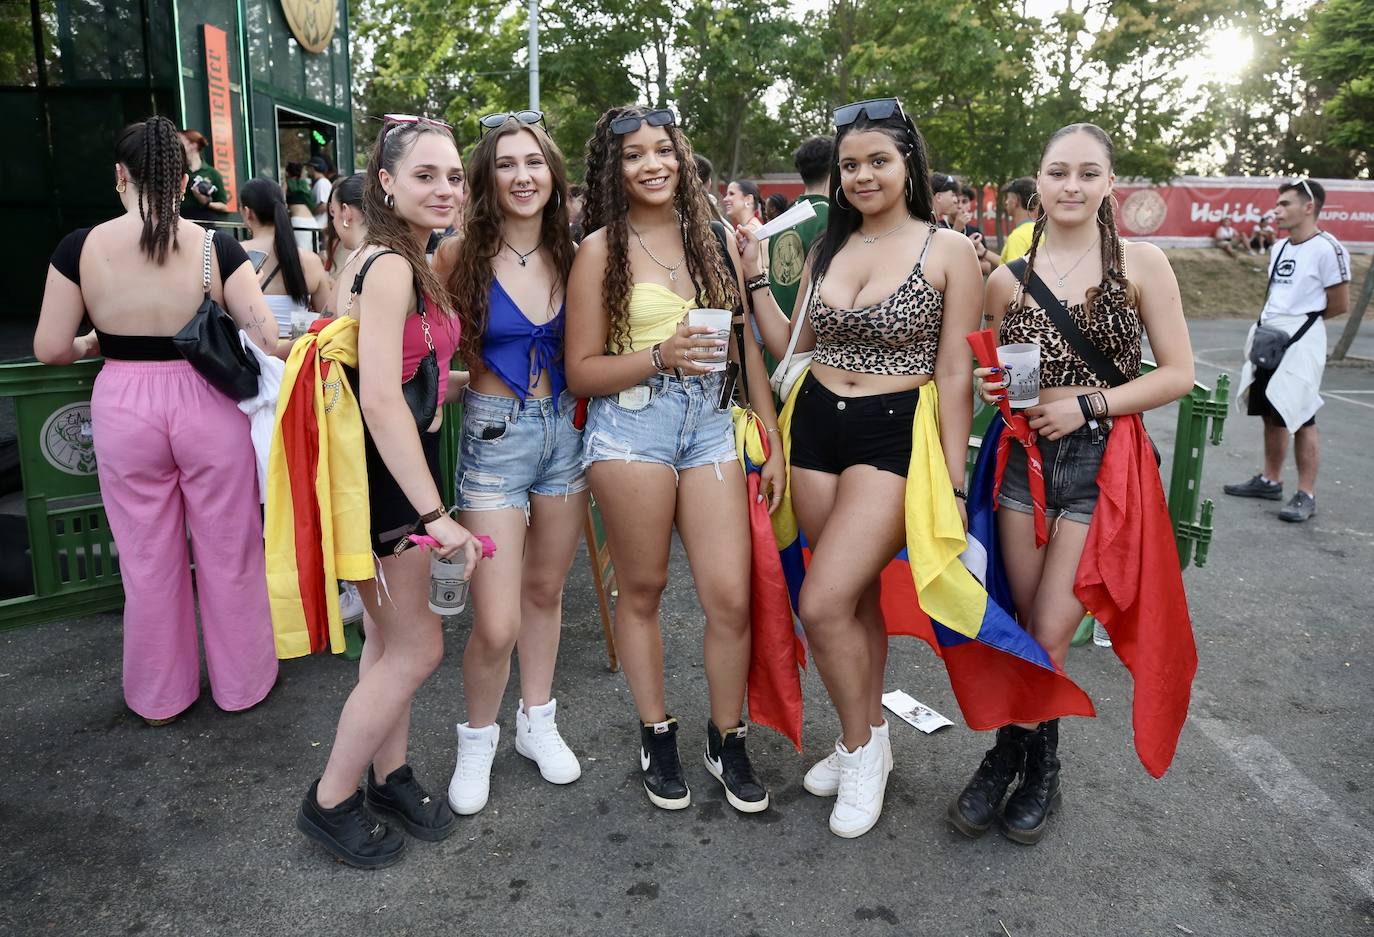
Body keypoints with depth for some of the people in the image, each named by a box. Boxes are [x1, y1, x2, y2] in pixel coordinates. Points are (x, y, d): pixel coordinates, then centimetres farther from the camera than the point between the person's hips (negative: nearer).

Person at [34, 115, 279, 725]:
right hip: (207, 406, -1)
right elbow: (266, 340, -13)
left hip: (123, 410, 2)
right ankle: (241, 682, 29)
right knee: (229, 554, 14)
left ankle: (159, 696, 32)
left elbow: (50, 349, -2)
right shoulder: (215, 247, -10)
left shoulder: (80, 248, -6)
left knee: (148, 561, 16)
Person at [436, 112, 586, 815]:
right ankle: (477, 740, 21)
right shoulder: (461, 256, -7)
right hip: (494, 436, -4)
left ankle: (538, 723, 36)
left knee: (546, 589, 16)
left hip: (565, 429, 4)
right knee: (496, 625, -7)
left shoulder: (570, 255, 5)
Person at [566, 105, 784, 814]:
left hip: (711, 424, 3)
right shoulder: (601, 250, 1)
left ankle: (728, 740, 21)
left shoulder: (707, 237, 11)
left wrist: (773, 440, 9)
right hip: (632, 428, -3)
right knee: (642, 591, 7)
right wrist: (661, 357, -17)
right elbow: (581, 372, -2)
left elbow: (745, 344, 12)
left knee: (731, 597, 0)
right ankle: (657, 736, 28)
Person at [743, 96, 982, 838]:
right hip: (816, 427, 5)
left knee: (822, 605, -13)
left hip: (894, 435, -5)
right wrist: (752, 279, 4)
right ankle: (868, 741, 31)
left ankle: (859, 743, 13)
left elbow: (955, 376, -6)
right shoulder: (826, 248, 11)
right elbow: (792, 347, 12)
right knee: (858, 595, 12)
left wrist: (952, 482, -8)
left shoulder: (949, 251, -4)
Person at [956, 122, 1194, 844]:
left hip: (1101, 465, -2)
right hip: (1022, 457, 3)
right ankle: (1028, 766, 27)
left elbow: (1178, 373, -3)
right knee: (1025, 627, 7)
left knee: (1049, 637, -3)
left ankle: (1024, 764, 22)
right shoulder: (1007, 278, 6)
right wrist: (992, 388, -6)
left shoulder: (1141, 263, -2)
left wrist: (1089, 404, -13)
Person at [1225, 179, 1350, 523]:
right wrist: (1265, 326, 8)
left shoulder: (1327, 249, -12)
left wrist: (1302, 319, 3)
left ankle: (1306, 495, 3)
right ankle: (1270, 480, 27)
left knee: (1300, 418, -5)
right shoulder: (1279, 248, 13)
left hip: (1300, 344, -8)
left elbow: (1340, 305, -9)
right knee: (1271, 415, 15)